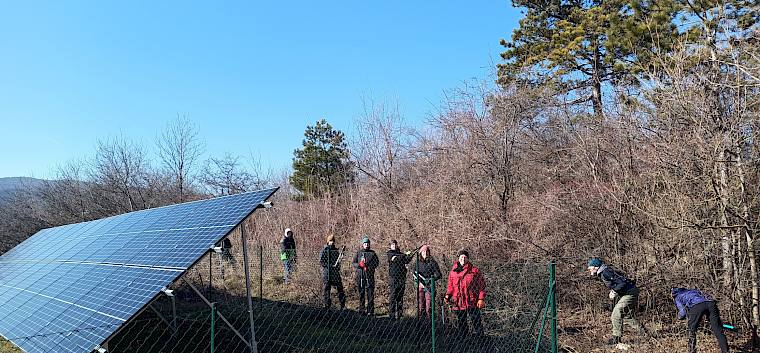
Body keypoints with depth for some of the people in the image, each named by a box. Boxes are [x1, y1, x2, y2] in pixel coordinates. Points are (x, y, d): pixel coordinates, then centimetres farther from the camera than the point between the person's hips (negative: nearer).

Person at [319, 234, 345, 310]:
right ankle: (327, 305, 13)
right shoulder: (324, 250, -2)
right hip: (327, 273, -4)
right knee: (326, 289, 3)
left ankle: (343, 306, 5)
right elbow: (321, 262, -9)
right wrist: (330, 265, -15)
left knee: (340, 288, 1)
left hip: (336, 273, 4)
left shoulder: (336, 250, 14)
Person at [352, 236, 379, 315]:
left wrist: (369, 267, -11)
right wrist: (359, 265, -13)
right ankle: (361, 309, 15)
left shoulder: (372, 253, 7)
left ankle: (370, 310, 0)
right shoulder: (358, 253, 10)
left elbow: (377, 263, 5)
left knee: (370, 293, -4)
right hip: (360, 275, 1)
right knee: (361, 293, 6)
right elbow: (354, 263, 8)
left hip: (370, 275, -1)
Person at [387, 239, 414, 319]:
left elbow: (406, 261, 3)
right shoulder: (389, 254, 3)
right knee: (392, 296, -6)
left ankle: (399, 313, 10)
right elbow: (395, 259, -16)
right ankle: (391, 314, -3)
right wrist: (405, 254, -20)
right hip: (393, 277, -5)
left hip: (401, 277, 5)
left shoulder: (401, 254, 17)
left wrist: (410, 256, -16)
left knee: (400, 296, 6)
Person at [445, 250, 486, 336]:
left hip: (472, 302, -4)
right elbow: (450, 285, 16)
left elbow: (481, 285, -2)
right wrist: (448, 295, -1)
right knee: (461, 323, 14)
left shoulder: (474, 271, -3)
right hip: (458, 303, 4)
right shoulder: (453, 272, 7)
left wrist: (481, 299, -9)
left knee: (476, 322, -2)